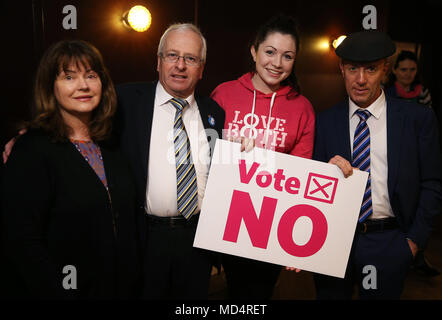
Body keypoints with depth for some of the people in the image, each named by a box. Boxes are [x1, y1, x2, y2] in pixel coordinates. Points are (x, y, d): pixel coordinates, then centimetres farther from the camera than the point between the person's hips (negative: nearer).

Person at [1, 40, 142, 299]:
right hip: (67, 289, -5)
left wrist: (135, 283, 3)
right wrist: (59, 294, -20)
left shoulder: (111, 148, 3)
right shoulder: (32, 150, -14)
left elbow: (130, 222, 8)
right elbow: (23, 242, -17)